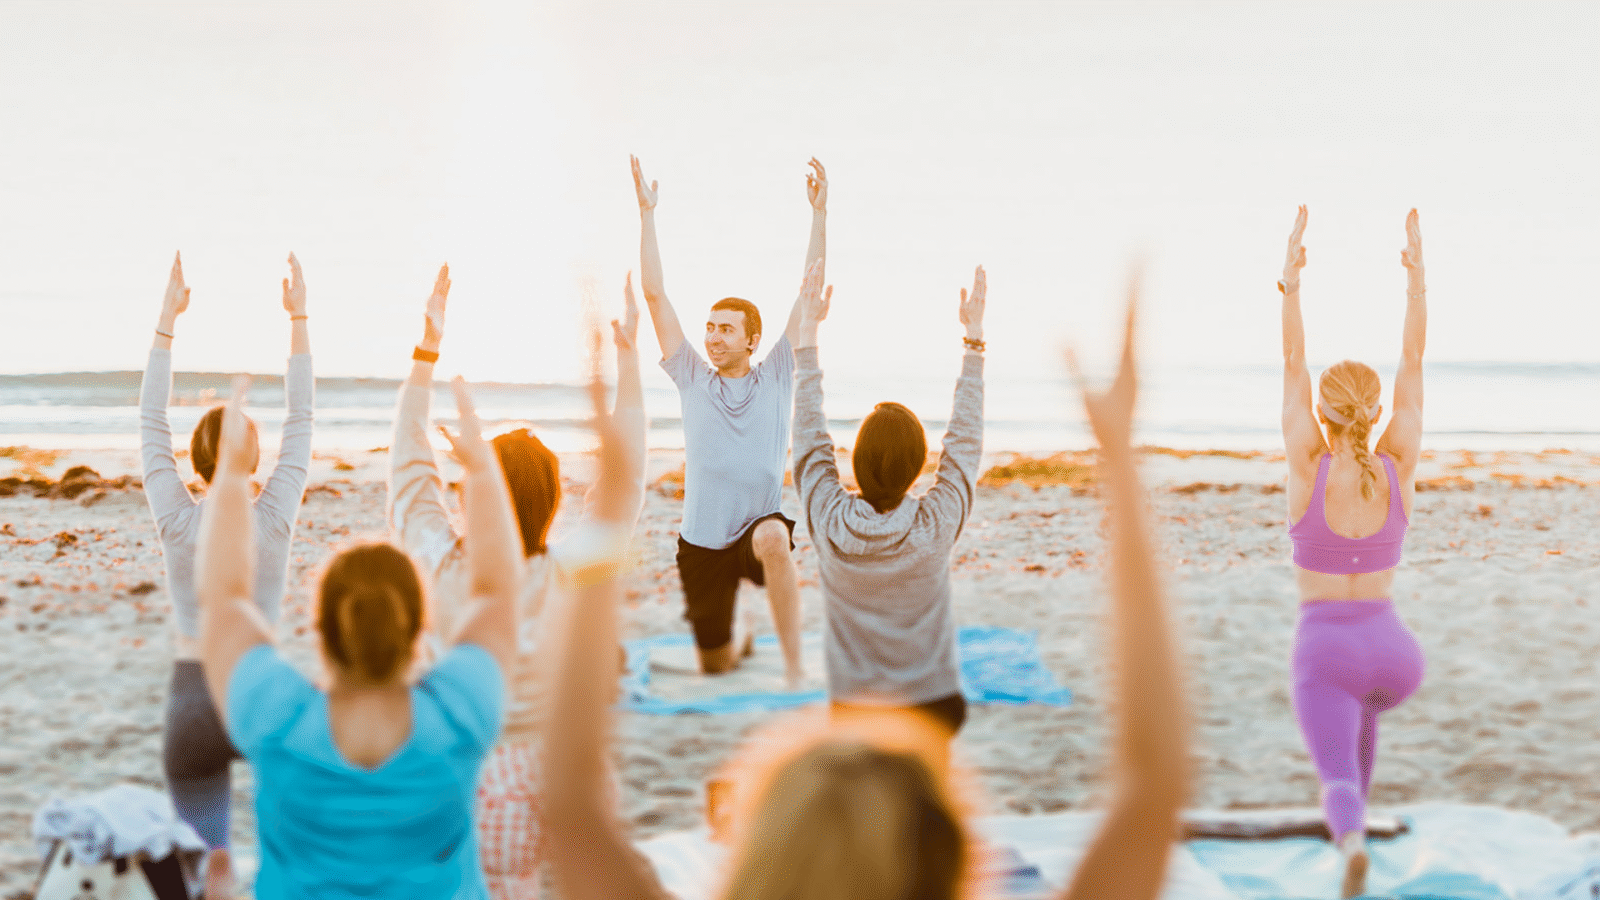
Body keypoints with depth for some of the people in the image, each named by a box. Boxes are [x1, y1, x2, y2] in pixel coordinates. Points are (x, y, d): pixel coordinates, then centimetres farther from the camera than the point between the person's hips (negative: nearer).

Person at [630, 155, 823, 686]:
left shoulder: (776, 377, -1)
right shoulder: (692, 378, 3)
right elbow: (655, 294, 0)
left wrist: (819, 213, -10)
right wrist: (647, 214, -4)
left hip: (761, 522, -3)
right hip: (701, 539, 3)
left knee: (773, 539, -41)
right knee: (714, 667, 11)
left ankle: (794, 668, -32)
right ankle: (739, 641, 50)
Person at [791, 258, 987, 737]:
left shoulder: (830, 522, -11)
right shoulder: (937, 525, -13)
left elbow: (809, 434, 2)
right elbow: (965, 440, 1)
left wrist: (807, 330, 10)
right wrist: (974, 335, 8)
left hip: (853, 709, 1)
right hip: (934, 706, -1)